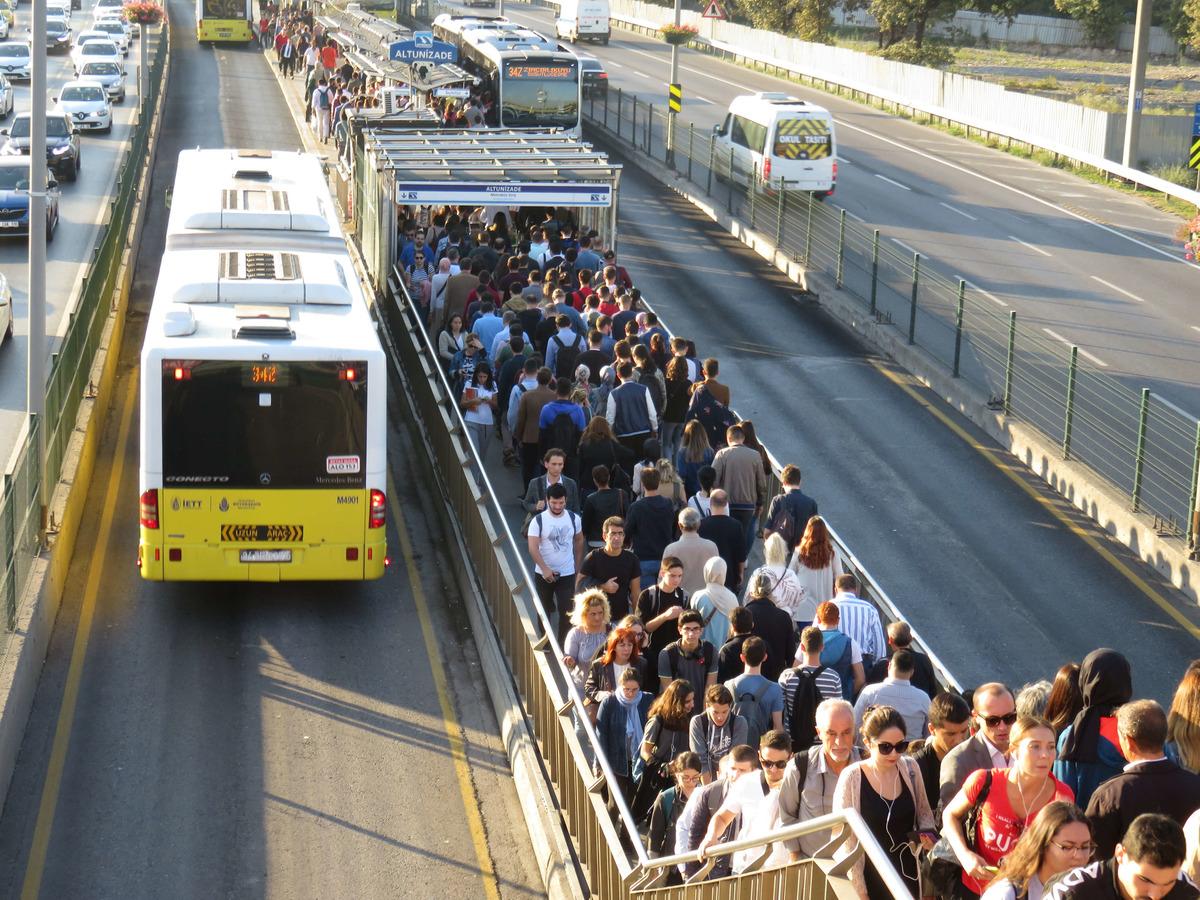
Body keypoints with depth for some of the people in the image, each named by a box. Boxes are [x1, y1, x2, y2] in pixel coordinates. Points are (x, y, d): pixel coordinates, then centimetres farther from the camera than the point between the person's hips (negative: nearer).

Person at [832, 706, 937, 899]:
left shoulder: (910, 769, -1)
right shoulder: (852, 778, -12)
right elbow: (845, 839, -9)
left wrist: (927, 833, -4)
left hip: (907, 877, 3)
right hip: (870, 881, -3)